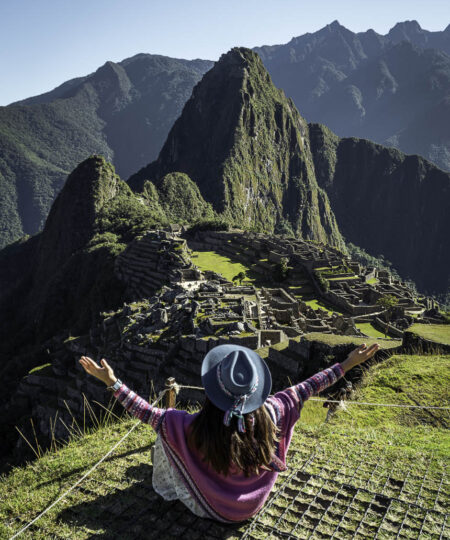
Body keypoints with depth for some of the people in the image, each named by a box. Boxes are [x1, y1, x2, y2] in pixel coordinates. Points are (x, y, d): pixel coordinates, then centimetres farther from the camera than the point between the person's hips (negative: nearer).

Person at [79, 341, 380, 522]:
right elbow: (305, 390, -17)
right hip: (256, 502, 3)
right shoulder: (267, 416, -29)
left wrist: (111, 381, -27)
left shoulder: (199, 428, -37)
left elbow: (147, 413, -31)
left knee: (167, 430, 8)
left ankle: (169, 490, 36)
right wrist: (347, 365, -8)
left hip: (214, 508, -2)